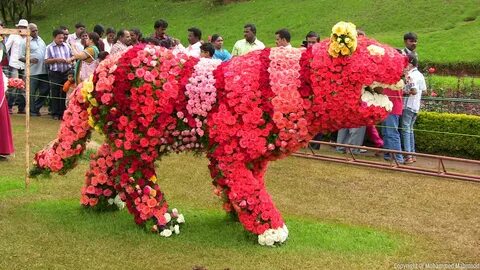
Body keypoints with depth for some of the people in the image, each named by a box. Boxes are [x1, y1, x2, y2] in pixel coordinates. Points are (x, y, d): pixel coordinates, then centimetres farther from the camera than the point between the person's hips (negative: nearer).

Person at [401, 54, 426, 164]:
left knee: (405, 130, -5)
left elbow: (414, 91, -23)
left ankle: (408, 156, -10)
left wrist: (403, 92, -10)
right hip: (416, 107, 9)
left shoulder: (410, 75, -15)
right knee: (410, 129, 16)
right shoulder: (420, 75, 11)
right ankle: (412, 154, 16)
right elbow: (424, 90, 16)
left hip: (408, 106, -9)